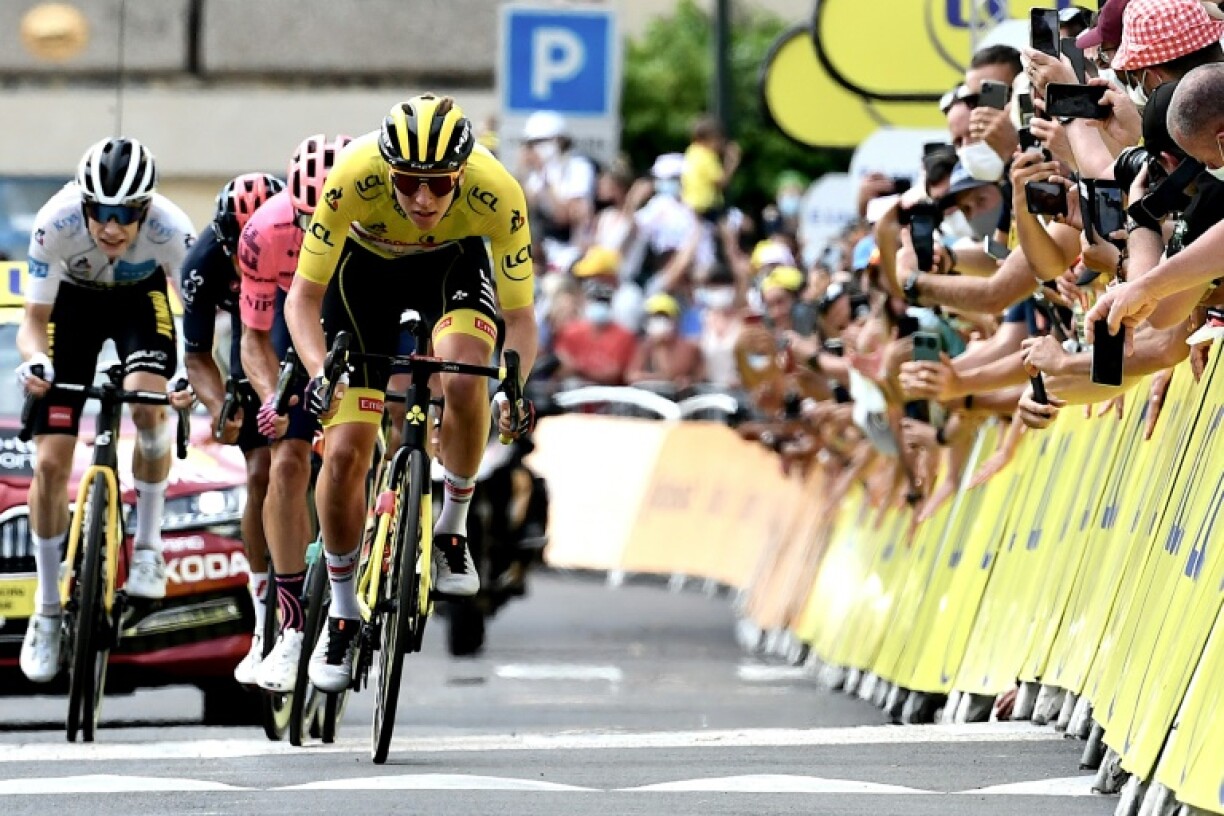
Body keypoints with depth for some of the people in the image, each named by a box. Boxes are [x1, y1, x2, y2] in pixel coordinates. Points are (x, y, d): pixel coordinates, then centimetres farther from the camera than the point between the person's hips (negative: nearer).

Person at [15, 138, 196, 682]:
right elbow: (34, 319, -26)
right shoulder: (56, 224, -34)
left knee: (147, 403, -32)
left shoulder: (170, 230, -35)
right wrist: (34, 358, -48)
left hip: (140, 297, -1)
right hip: (73, 299, 1)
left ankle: (149, 546, -9)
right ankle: (47, 609, 9)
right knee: (50, 461, -8)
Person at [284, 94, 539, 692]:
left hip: (453, 263, 0)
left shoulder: (497, 194, -35)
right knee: (344, 452, -9)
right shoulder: (354, 177, -37)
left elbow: (519, 314, -22)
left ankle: (453, 526, -6)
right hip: (366, 266, 0)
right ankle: (342, 612, 12)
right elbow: (303, 295, -26)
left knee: (464, 382, -32)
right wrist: (319, 368, -44)